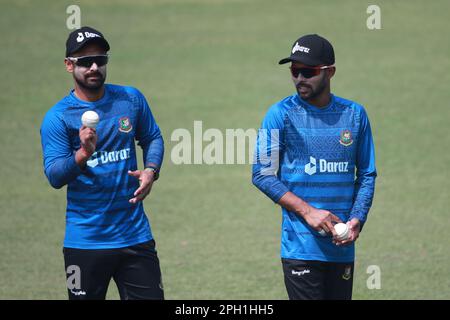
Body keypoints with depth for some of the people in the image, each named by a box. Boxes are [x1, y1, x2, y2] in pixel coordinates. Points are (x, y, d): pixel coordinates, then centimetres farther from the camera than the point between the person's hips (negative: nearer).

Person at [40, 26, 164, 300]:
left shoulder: (131, 99, 4)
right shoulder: (57, 117, -6)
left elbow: (153, 138, 18)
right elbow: (54, 176, -13)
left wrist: (151, 171, -2)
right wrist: (83, 154, -32)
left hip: (136, 235, 3)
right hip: (86, 243, -3)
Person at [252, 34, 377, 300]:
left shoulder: (355, 114, 8)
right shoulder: (281, 114, -2)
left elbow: (367, 174, 13)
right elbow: (263, 174, -4)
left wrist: (357, 220, -3)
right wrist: (308, 211, -13)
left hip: (343, 247, 4)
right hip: (301, 246, -4)